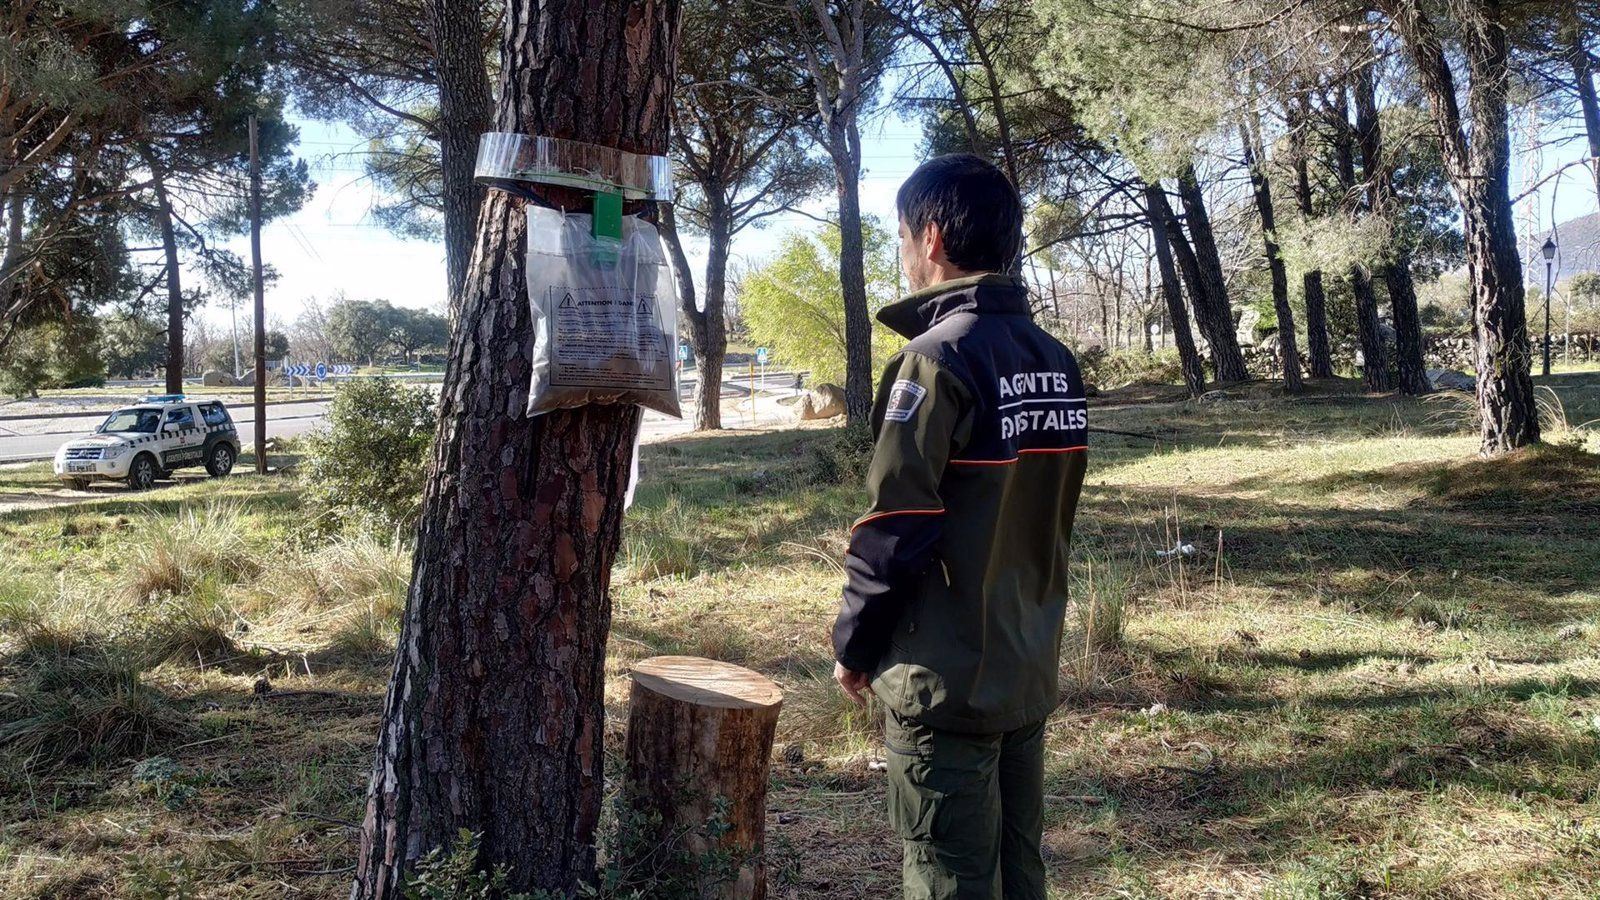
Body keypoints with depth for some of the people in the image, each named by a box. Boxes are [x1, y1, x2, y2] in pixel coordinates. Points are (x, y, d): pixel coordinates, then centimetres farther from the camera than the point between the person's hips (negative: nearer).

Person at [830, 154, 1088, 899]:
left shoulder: (939, 359, -17)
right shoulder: (1058, 364, 6)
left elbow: (893, 534, -18)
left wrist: (854, 647, -4)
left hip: (947, 680, -7)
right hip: (1031, 670, 8)